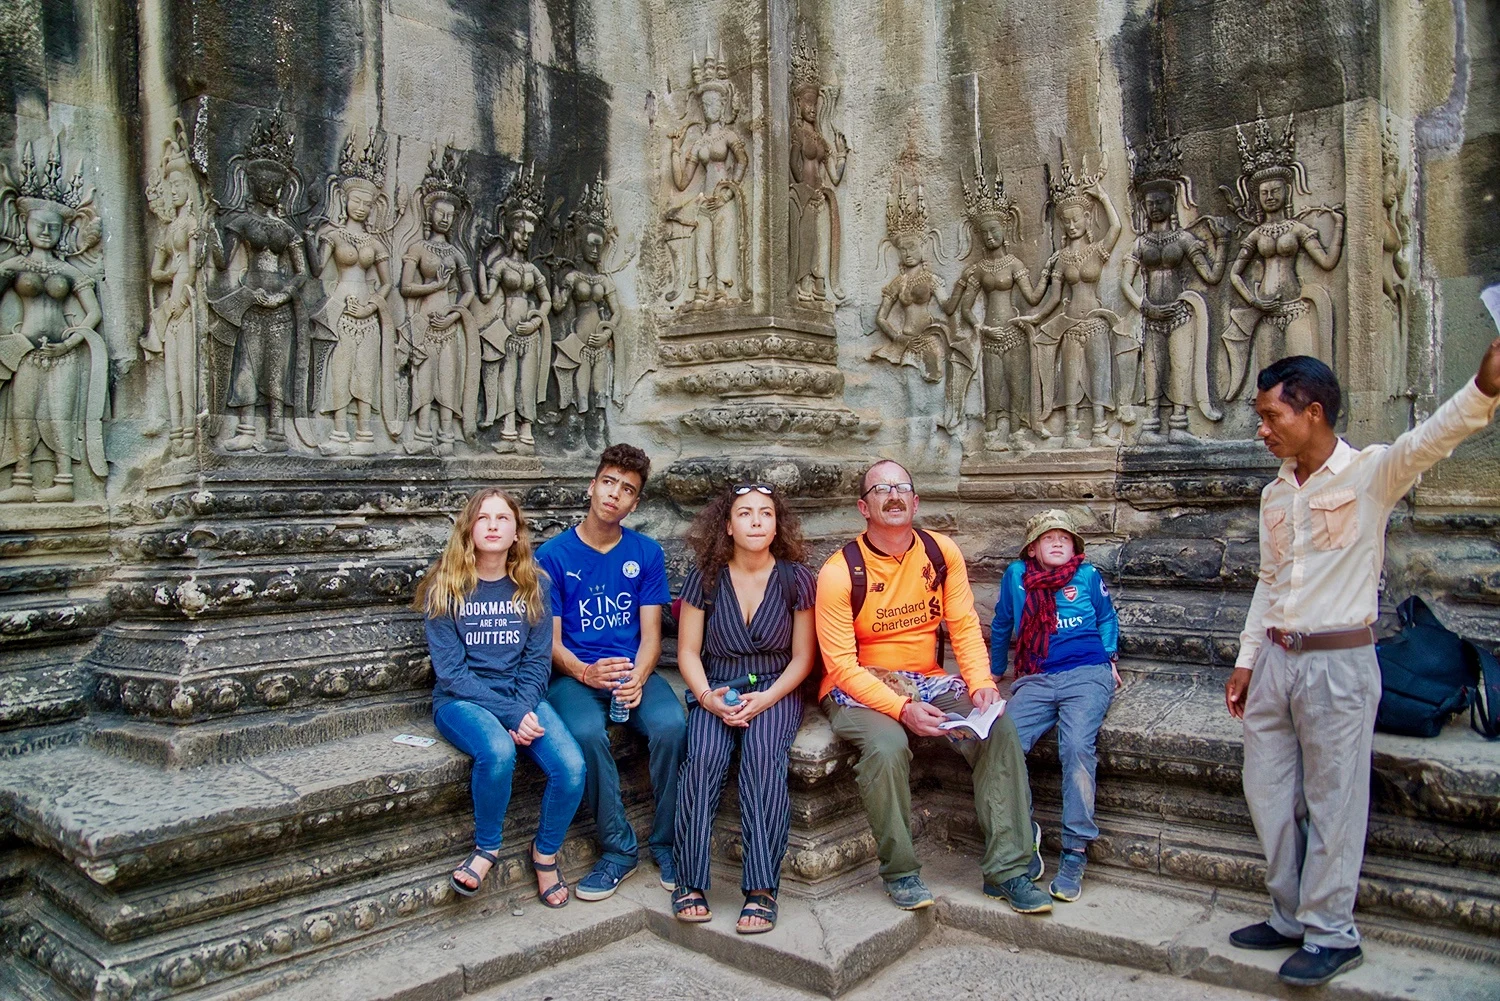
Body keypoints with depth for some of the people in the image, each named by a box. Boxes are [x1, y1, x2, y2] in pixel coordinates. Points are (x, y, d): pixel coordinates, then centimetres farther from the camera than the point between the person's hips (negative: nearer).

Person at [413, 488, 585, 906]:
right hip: (461, 700, -3)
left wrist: (526, 710, -15)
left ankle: (545, 852, 5)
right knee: (498, 751, -36)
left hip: (523, 697, 3)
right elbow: (451, 671, -8)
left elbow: (536, 660, 4)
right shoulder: (445, 589, -2)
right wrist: (512, 715, -17)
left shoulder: (532, 586, 7)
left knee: (572, 766, -24)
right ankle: (487, 848, -7)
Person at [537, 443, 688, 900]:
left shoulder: (646, 553, 8)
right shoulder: (554, 555, 2)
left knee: (670, 724, -29)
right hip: (576, 674, -1)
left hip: (633, 671, 2)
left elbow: (651, 634, 3)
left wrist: (637, 678, -18)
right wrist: (586, 673, -22)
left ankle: (667, 842, -8)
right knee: (586, 731, -34)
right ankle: (619, 849, -14)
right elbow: (551, 641, -1)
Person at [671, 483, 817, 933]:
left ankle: (762, 890, -26)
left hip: (776, 691, -1)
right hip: (717, 690, 1)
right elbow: (687, 651, 5)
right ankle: (691, 883, -18)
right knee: (703, 759, -29)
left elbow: (802, 657, 2)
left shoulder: (795, 578, 0)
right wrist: (707, 697, -14)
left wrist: (765, 700, -14)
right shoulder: (706, 578, 2)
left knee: (763, 757, -31)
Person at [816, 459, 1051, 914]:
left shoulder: (942, 553, 0)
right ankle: (900, 872, -11)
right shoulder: (839, 572, -14)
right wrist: (902, 709, -28)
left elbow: (964, 625, 1)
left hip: (928, 681, 5)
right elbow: (841, 665, -16)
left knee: (1000, 729, -18)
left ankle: (1006, 869, -10)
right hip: (859, 689, -4)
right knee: (887, 746, -34)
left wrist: (981, 682, -18)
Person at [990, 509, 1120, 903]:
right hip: (1035, 679, 2)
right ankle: (1023, 836, -4)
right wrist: (995, 672, 28)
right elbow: (1001, 627, 24)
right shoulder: (1016, 575, 13)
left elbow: (1106, 618, 27)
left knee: (1076, 747, -28)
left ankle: (1075, 853, -19)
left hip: (1086, 675, -1)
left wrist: (1108, 658, 16)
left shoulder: (1088, 575, 11)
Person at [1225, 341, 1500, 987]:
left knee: (1333, 801, 3)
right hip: (1275, 660, 7)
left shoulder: (1371, 472, -9)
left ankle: (1331, 934, 18)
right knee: (1267, 791, 13)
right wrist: (1246, 661, 15)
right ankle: (1291, 916, 29)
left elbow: (1434, 437, -30)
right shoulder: (1275, 494, 11)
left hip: (1338, 662, -7)